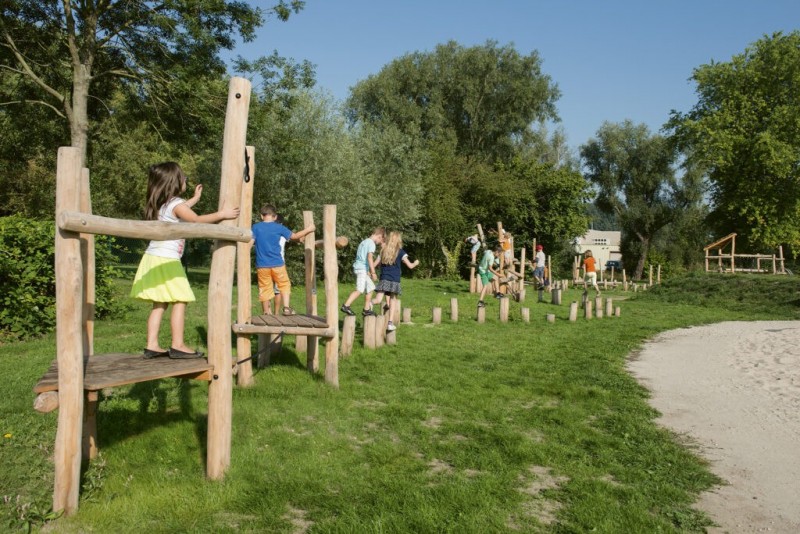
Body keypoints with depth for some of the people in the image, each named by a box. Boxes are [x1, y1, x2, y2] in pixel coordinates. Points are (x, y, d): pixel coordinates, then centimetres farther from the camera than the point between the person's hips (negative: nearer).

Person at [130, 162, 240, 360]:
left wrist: (195, 199, 45)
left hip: (153, 258, 9)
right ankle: (177, 346, -6)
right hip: (167, 261, -9)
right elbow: (197, 220, -19)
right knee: (179, 302, -5)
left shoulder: (162, 204, 17)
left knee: (159, 304, 10)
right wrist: (221, 214, -13)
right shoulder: (176, 204, -11)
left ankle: (152, 345, 10)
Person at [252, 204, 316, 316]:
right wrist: (307, 229, 23)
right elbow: (294, 236, 9)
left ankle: (267, 313, 13)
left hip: (262, 265, 1)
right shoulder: (279, 227, -1)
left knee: (265, 289, 8)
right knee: (284, 285, 16)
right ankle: (287, 307, 6)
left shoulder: (256, 227, 1)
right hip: (277, 264, -1)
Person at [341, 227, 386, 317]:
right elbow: (369, 257, -20)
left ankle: (366, 309, 18)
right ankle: (346, 305, -20)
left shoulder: (364, 242, 21)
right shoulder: (371, 243, -8)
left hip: (359, 268, 10)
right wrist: (373, 272, -21)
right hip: (362, 268, -10)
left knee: (371, 288, 15)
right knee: (360, 290, -15)